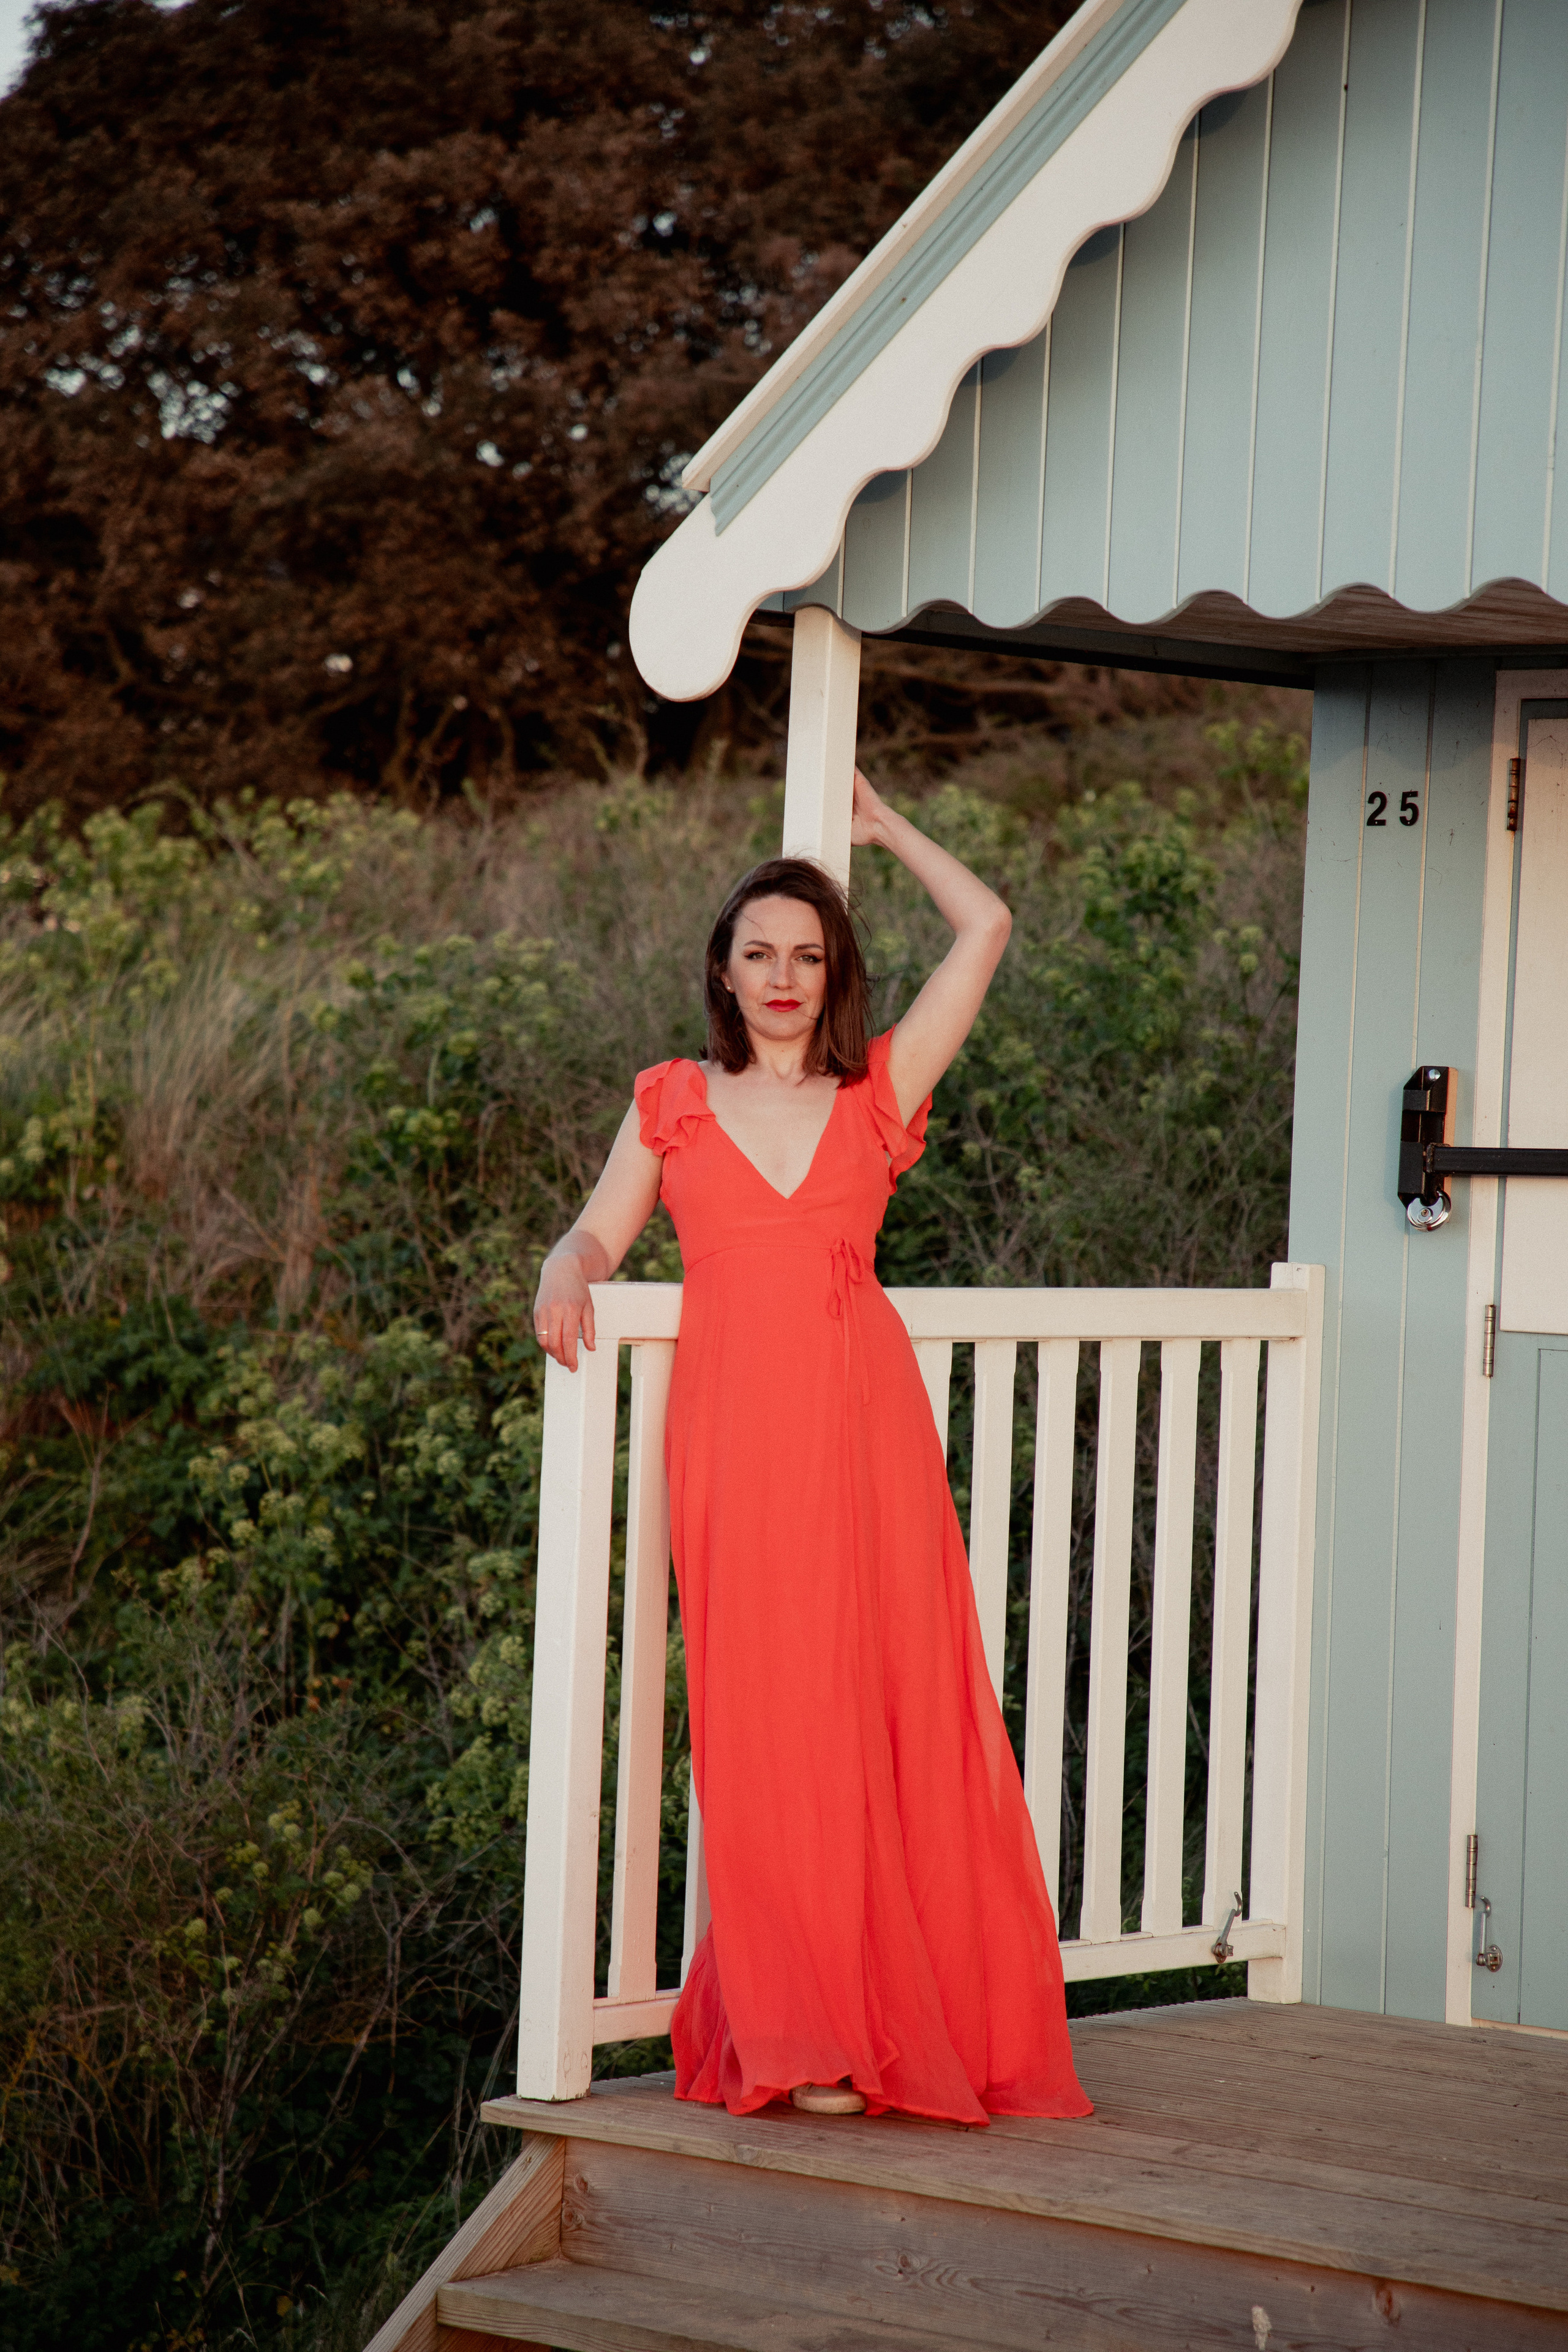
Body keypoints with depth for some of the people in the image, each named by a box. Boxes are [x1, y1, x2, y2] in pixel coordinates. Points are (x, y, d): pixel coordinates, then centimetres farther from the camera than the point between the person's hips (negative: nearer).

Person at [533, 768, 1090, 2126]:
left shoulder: (877, 1092, 12)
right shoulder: (675, 1102, 14)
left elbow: (986, 930, 11)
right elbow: (600, 1234, 13)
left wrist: (883, 825, 23)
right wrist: (565, 1276, -9)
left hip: (861, 1422, 0)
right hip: (732, 1428, 0)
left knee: (885, 1706, -3)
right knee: (760, 1720, -5)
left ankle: (892, 2018, 4)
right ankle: (794, 2034, -3)